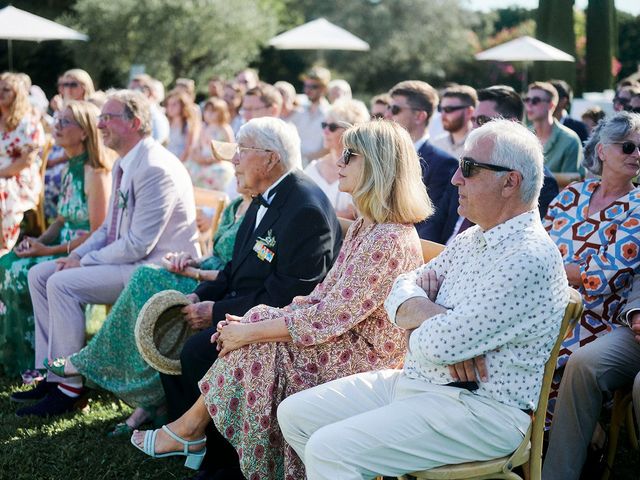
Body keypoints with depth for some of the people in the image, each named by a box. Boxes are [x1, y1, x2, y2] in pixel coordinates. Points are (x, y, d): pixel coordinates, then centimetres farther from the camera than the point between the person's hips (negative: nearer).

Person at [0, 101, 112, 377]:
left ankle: (35, 361, -7)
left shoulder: (95, 173, -17)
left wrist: (48, 250, -19)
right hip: (65, 246, 9)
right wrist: (38, 242, -3)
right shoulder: (69, 169, 11)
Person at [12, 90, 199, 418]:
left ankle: (68, 388, -12)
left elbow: (137, 245, -24)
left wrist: (84, 262, -14)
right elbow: (109, 228, 18)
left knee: (62, 283, -22)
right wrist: (78, 255, 2)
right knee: (39, 274, 5)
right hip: (128, 259, 10)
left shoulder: (155, 169, -21)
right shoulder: (123, 165, 11)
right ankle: (51, 374, 8)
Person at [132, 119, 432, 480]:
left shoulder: (391, 240, -23)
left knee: (252, 346, -13)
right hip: (343, 344, 9)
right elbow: (324, 297, 10)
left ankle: (191, 425, 7)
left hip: (362, 356, -9)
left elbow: (329, 319, -25)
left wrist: (250, 331, -18)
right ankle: (192, 425, 1)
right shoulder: (364, 227, 10)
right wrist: (251, 323, -2)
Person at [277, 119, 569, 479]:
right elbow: (401, 292, 8)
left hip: (480, 409, -9)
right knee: (294, 414, 7)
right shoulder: (473, 238, 12)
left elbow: (440, 344, -25)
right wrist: (431, 314, -15)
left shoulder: (529, 258, -20)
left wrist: (418, 315, -2)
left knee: (329, 448, -23)